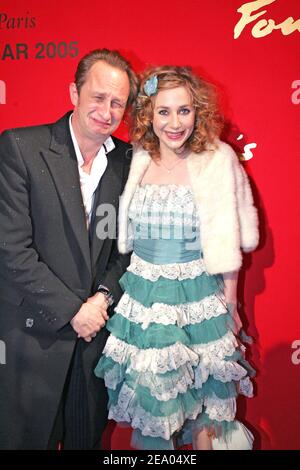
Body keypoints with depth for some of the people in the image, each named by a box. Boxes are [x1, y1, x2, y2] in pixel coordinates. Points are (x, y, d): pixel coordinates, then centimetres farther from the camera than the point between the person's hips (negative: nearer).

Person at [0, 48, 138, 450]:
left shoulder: (127, 160, 2)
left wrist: (104, 296, -8)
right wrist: (73, 310, -14)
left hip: (97, 326, 4)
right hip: (33, 332, -3)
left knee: (89, 436, 21)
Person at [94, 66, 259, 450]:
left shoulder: (218, 160, -7)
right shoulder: (138, 162, 1)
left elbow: (227, 241, -4)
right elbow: (124, 238, 9)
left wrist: (229, 303, -1)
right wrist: (123, 287, 8)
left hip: (198, 298, -2)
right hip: (143, 297, 3)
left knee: (204, 402, 14)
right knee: (149, 401, 15)